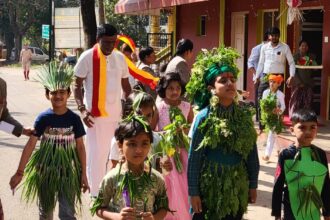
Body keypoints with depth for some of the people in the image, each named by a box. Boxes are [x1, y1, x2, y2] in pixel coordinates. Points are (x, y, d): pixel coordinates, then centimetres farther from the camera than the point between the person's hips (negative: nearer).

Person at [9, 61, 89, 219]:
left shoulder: (74, 119, -7)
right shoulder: (43, 118, -9)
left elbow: (80, 147, -2)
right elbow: (30, 145, -9)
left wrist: (83, 174, -2)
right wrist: (20, 172, -9)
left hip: (68, 171, 0)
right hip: (45, 170, 1)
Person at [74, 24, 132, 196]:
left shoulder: (120, 57, 7)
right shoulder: (87, 57, -7)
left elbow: (125, 85, 17)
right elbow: (77, 85, -3)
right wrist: (82, 108, -14)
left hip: (116, 113, 5)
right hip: (95, 113, -5)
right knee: (96, 153, -1)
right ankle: (96, 194, 9)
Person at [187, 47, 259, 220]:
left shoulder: (244, 114, -1)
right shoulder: (204, 117, -11)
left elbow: (252, 152, 6)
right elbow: (194, 158, -9)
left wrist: (253, 184, 8)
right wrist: (193, 192, -9)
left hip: (237, 186, 4)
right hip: (210, 186, -3)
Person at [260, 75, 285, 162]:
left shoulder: (280, 94, -10)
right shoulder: (265, 92, 2)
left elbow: (283, 106, -9)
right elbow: (262, 104, 5)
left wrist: (279, 111, -27)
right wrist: (264, 110, -10)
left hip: (275, 116, -5)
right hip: (267, 115, 5)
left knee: (271, 135, -9)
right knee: (272, 134, 17)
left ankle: (267, 154, -10)